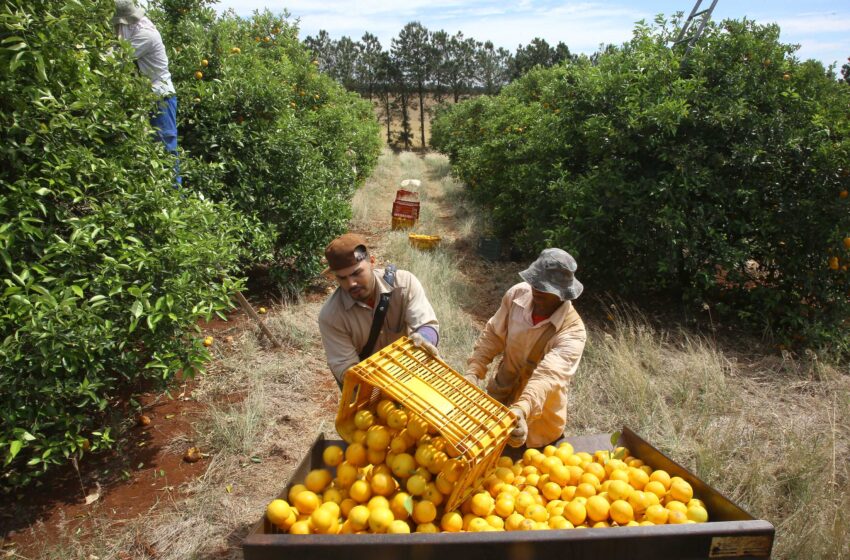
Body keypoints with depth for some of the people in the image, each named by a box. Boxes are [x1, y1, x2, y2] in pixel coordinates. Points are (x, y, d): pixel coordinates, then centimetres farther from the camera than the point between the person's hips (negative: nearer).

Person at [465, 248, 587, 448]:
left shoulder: (572, 330, -31)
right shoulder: (518, 294, -18)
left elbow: (549, 376, -44)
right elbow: (492, 335, -9)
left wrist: (521, 411, -61)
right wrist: (473, 372, -22)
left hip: (539, 419, -3)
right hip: (500, 396, 4)